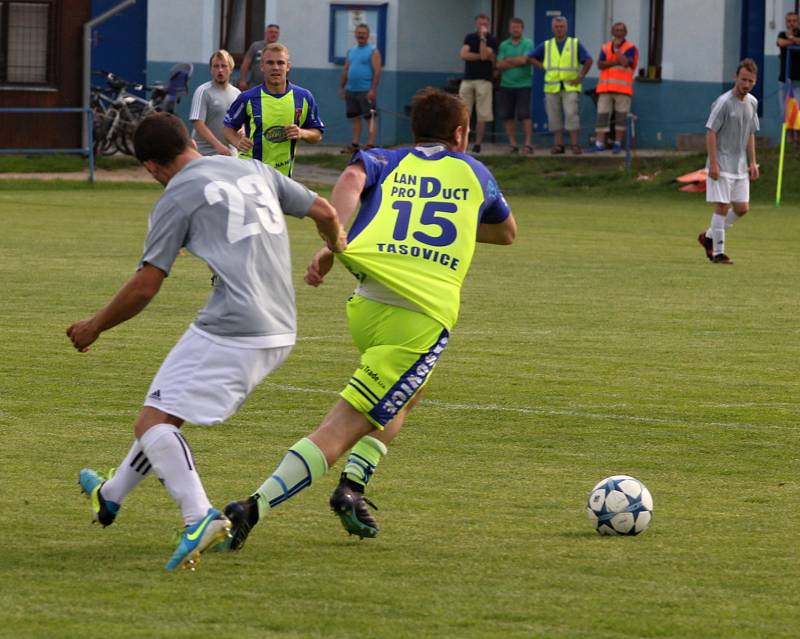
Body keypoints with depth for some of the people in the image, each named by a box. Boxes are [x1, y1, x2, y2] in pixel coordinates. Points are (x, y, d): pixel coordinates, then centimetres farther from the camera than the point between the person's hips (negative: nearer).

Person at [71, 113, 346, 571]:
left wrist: (94, 328, 12)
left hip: (229, 332, -8)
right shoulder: (256, 171, 15)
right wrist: (337, 246, 42)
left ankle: (200, 517, -31)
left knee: (152, 424, -10)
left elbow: (145, 287, -4)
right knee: (166, 416, 24)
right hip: (280, 331, 8)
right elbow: (324, 212, 18)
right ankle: (111, 496, 40)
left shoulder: (176, 199, -3)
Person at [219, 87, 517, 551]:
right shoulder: (474, 173, 21)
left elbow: (352, 178, -7)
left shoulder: (386, 162, 19)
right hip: (426, 318, -3)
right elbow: (508, 232, 39)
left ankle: (353, 486, 15)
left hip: (368, 305, 3)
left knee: (405, 398, 33)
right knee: (340, 432, -5)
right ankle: (253, 510, -19)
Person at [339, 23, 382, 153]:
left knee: (370, 118, -6)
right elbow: (345, 71, 20)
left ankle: (370, 145, -8)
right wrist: (341, 87, 14)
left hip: (366, 92, -7)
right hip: (351, 91, 7)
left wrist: (373, 89, -18)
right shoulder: (351, 51, 17)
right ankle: (355, 144, 15)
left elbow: (377, 71, -10)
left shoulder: (373, 51, -3)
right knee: (355, 118, 10)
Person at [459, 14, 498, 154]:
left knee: (482, 116, -4)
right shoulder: (469, 38, 11)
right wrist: (480, 56, -9)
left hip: (484, 80, -3)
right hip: (467, 79, 3)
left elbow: (484, 55, -14)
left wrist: (483, 37, -12)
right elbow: (464, 55, -3)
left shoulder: (492, 40, 1)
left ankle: (478, 144, 1)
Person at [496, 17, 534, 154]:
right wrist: (516, 62, -10)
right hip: (506, 85, 4)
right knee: (507, 116, 3)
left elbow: (524, 59, -14)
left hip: (523, 85, -4)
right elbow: (499, 64, -1)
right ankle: (513, 144, 10)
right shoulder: (504, 45, 10)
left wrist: (508, 60, -3)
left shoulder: (528, 44, 0)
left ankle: (528, 143, -8)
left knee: (524, 115, -10)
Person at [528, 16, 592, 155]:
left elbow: (588, 61, 3)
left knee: (571, 114, -13)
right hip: (552, 87, 3)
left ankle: (575, 145, -11)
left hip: (570, 86, -3)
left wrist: (580, 77, -4)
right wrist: (543, 67, 4)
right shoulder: (546, 46, 12)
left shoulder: (575, 44, 6)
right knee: (554, 117, 2)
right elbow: (531, 58, 15)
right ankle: (558, 144, 8)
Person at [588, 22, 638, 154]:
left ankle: (618, 143, 5)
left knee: (621, 116, -1)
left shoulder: (630, 48, 1)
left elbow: (625, 63, -16)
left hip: (623, 88, -3)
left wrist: (617, 48, -9)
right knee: (602, 115, 0)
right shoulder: (605, 47, 13)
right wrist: (616, 62, -12)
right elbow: (600, 64, 0)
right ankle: (600, 143, 1)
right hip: (605, 88, 3)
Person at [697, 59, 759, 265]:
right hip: (721, 166, -7)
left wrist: (752, 162, 13)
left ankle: (709, 237, 24)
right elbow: (711, 133, -15)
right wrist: (713, 163, -19)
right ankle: (718, 253, 0)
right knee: (722, 207, -7)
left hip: (740, 166, 7)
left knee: (741, 208, 7)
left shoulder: (752, 103, 9)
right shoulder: (724, 102, -14)